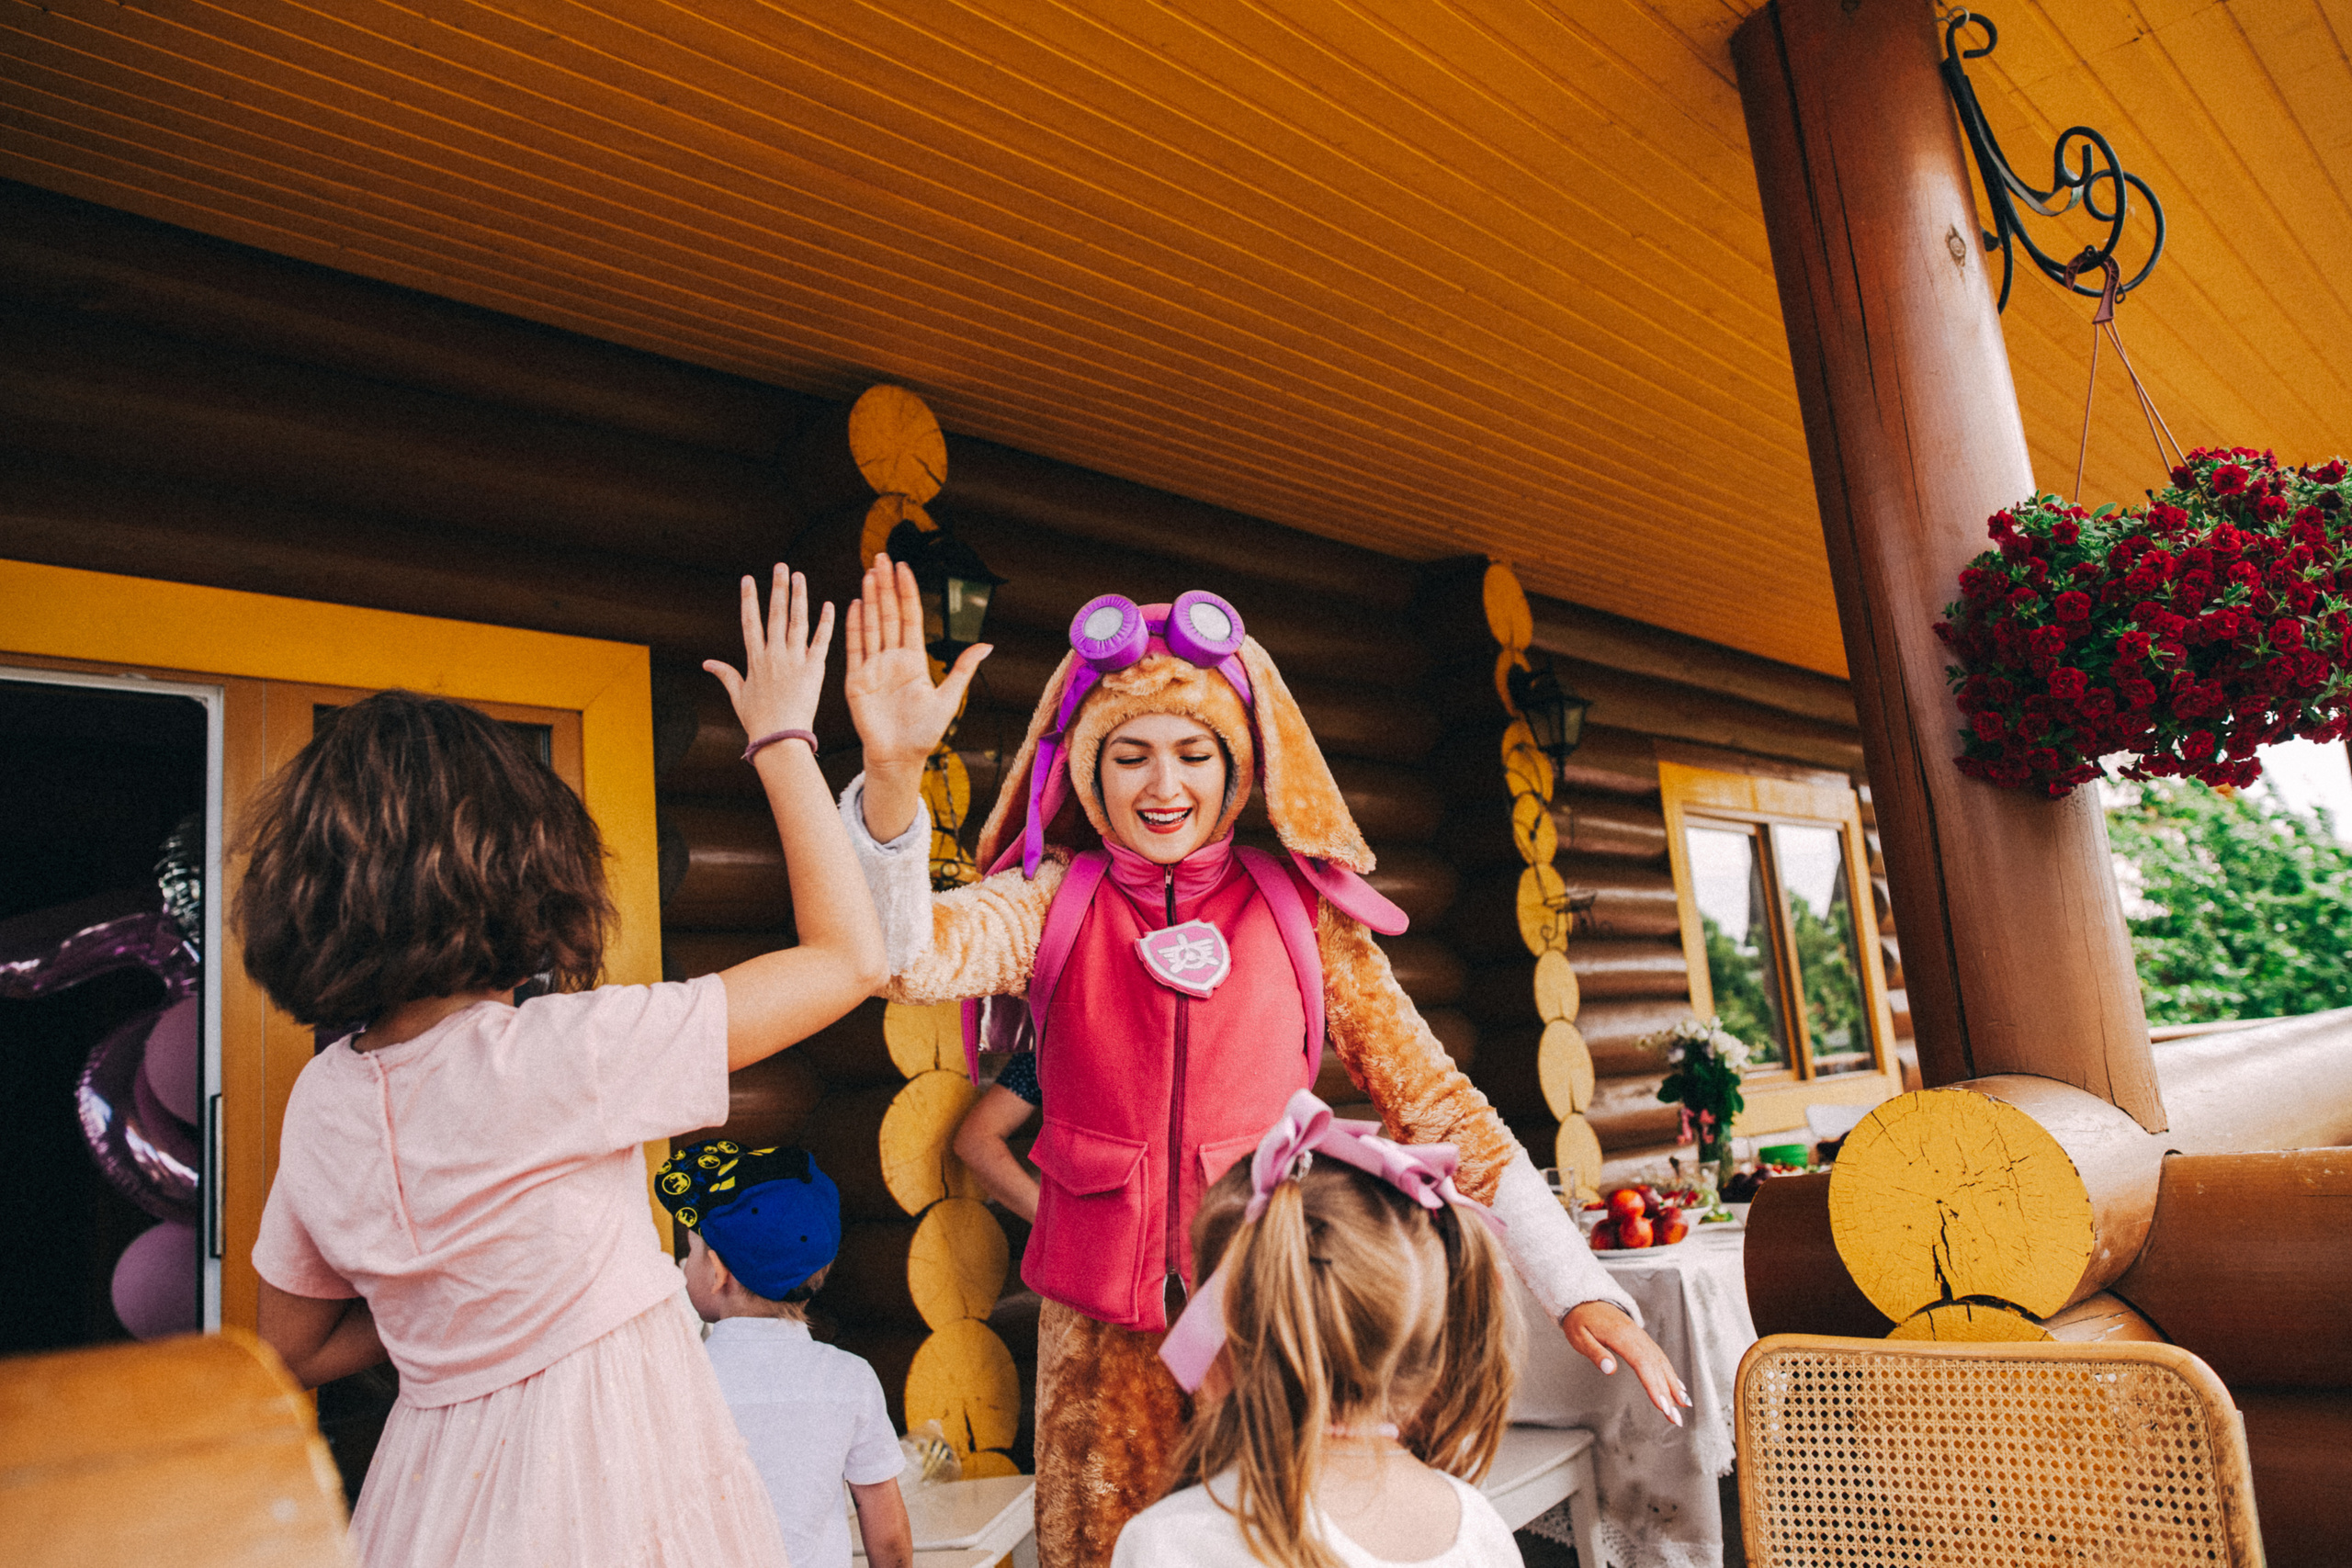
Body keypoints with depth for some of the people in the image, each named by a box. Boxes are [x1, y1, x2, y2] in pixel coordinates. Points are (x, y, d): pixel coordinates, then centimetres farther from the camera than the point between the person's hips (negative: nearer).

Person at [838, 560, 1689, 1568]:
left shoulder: (1297, 910, -1)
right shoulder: (1054, 902, -1)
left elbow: (1430, 1097, -2)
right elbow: (906, 952, -19)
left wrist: (1579, 1287, -9)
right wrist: (893, 777, -37)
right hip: (1106, 1330, 1)